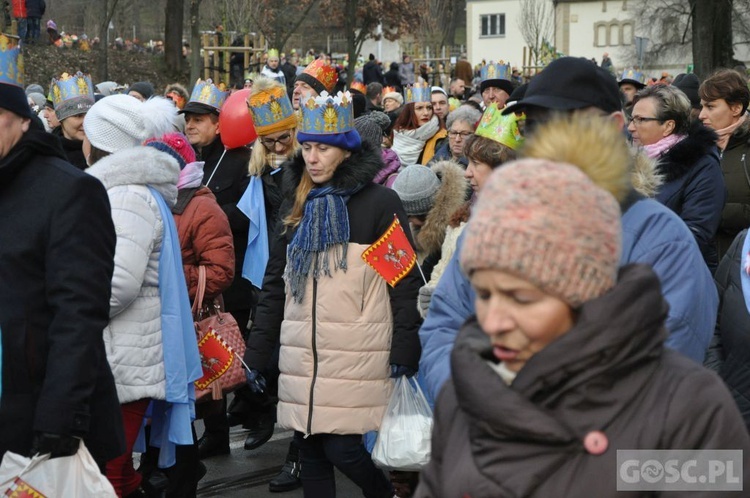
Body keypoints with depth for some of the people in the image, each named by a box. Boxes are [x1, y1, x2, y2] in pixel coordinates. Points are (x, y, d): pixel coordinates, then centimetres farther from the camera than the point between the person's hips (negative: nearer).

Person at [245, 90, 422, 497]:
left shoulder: (379, 202, -4)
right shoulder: (295, 203, 13)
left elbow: (405, 281, -6)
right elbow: (275, 283, 15)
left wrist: (405, 353, -11)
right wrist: (256, 352, 11)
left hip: (356, 355, -5)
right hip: (301, 355, 6)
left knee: (342, 448, -8)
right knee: (310, 450, 8)